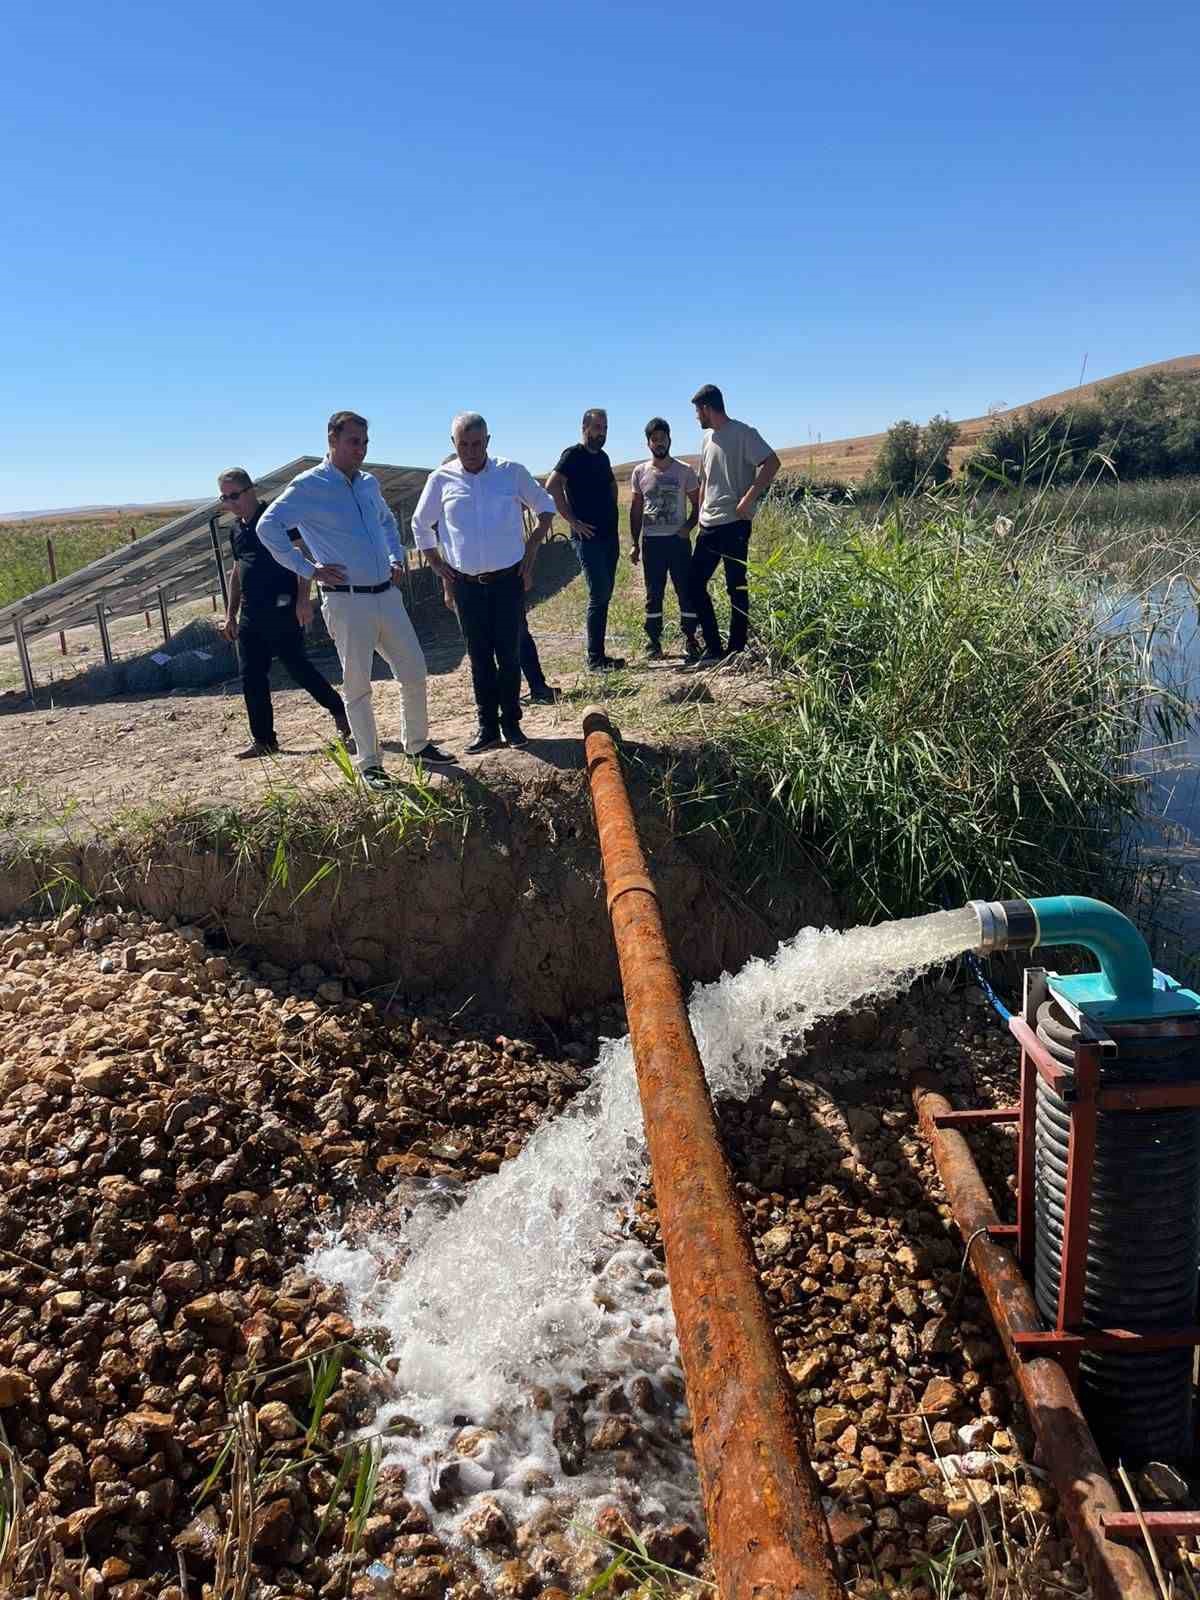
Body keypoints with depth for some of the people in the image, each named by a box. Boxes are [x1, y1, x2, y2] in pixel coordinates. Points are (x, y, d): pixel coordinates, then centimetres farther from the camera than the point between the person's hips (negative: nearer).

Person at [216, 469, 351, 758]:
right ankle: (263, 740, 13)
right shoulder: (237, 531, 16)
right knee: (251, 677, 5)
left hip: (282, 608, -7)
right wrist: (231, 614, 21)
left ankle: (339, 710, 14)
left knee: (296, 665, -6)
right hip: (251, 613, 7)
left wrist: (303, 597, -20)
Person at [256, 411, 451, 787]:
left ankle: (417, 744, 27)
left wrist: (397, 558, 17)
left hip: (387, 595, 6)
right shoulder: (309, 486, -8)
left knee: (414, 672, 9)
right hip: (347, 601, -6)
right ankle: (368, 763, 12)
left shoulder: (369, 483, 13)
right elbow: (268, 527, -15)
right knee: (358, 685, 1)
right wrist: (308, 569, -14)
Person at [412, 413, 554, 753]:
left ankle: (511, 723, 14)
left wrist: (532, 547, 4)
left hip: (508, 580, -1)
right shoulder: (441, 479, 1)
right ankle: (487, 727, 13)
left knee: (509, 654, 2)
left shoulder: (512, 472, -1)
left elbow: (546, 507, 12)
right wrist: (436, 563, 7)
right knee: (479, 656, 6)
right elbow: (420, 524, 14)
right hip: (466, 583, 1)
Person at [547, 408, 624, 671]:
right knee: (599, 594, -10)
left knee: (603, 596, 9)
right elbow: (552, 486, -21)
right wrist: (572, 520, -19)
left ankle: (599, 654, 15)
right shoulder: (573, 454, -8)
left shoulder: (602, 457, 15)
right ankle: (594, 658, -3)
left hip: (609, 536, 8)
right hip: (587, 537, -8)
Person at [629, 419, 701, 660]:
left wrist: (688, 526, -11)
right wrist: (634, 543, 6)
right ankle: (654, 642, 12)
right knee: (653, 594, 5)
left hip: (678, 540, -1)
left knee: (686, 591, 0)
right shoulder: (640, 472, 5)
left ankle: (690, 640, 10)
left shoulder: (684, 471, 1)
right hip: (651, 541, 1)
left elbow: (697, 504, 6)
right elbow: (635, 510, 10)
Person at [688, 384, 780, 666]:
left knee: (736, 589, -1)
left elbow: (772, 463, -16)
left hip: (734, 524, -8)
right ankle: (713, 648, 12)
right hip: (709, 526, 8)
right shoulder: (707, 439, 16)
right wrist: (701, 512, 17)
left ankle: (736, 651, 6)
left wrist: (748, 500, -20)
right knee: (695, 584, 5)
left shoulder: (743, 433, -8)